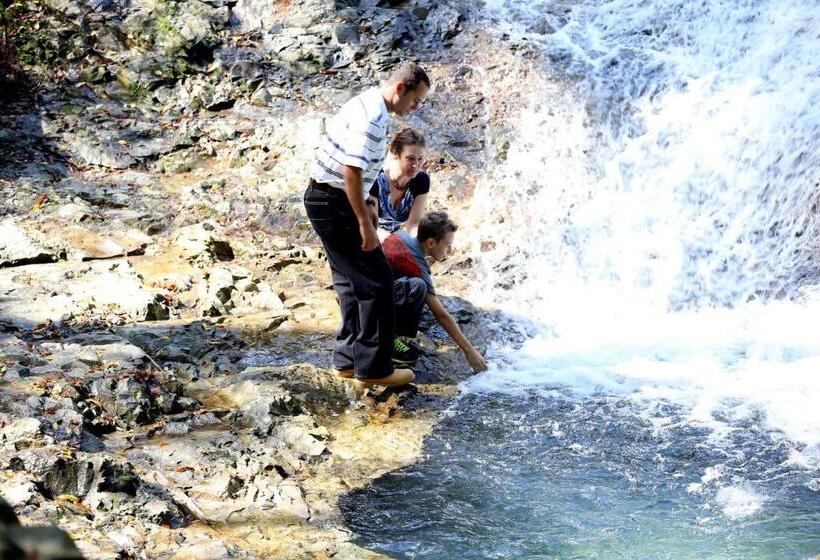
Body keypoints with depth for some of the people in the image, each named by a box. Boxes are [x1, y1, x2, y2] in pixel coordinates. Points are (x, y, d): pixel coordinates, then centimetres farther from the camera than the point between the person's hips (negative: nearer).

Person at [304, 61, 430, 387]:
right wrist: (364, 223, -22)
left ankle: (348, 359, 23)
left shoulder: (366, 105, 14)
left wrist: (363, 207, 23)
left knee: (351, 281, 16)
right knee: (376, 281, -6)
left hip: (326, 200, 11)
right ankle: (374, 368, -1)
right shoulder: (372, 117, -20)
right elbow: (351, 171, -25)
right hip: (333, 204, -11)